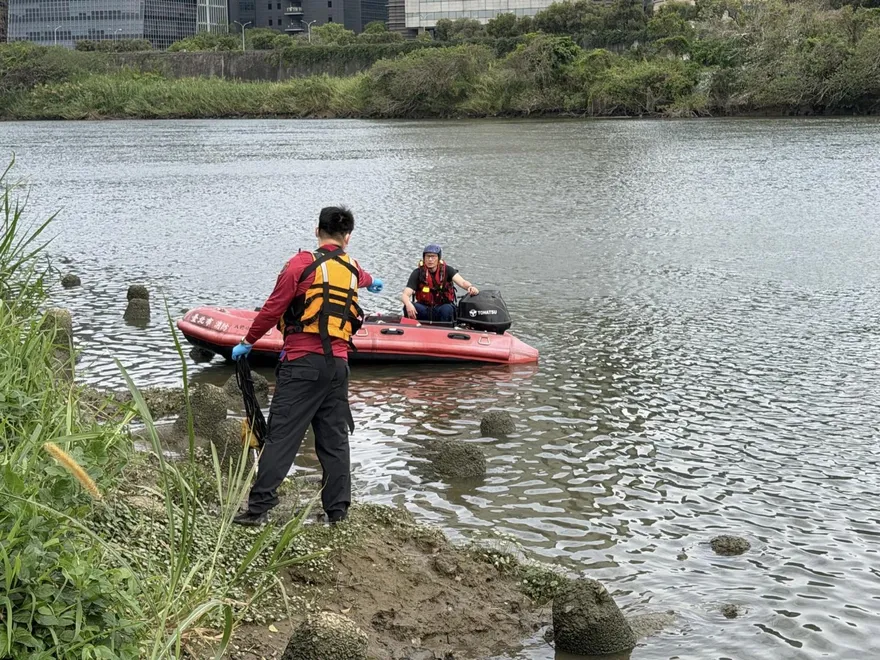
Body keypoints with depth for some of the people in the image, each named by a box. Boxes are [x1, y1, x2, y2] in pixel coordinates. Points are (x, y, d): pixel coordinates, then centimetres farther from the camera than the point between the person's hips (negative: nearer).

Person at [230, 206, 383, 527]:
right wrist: (373, 281, 65)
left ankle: (258, 508, -11)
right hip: (338, 363, 6)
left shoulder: (303, 263, -7)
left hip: (303, 362, -6)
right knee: (334, 437, 11)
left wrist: (248, 342, 8)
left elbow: (273, 308, -6)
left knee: (282, 434, -8)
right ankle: (338, 510, 13)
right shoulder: (353, 269, 14)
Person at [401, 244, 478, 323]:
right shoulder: (418, 273, -6)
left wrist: (471, 287, -43)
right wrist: (408, 304, -39)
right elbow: (405, 295, -14)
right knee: (408, 307, -28)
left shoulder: (447, 270, -4)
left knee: (447, 309, -34)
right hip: (424, 309, 0)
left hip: (442, 307, 0)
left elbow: (462, 282, -18)